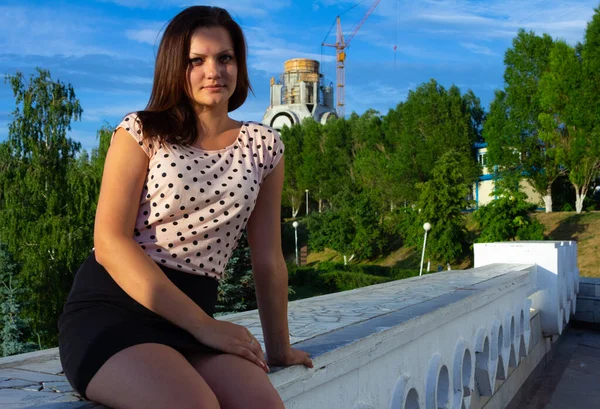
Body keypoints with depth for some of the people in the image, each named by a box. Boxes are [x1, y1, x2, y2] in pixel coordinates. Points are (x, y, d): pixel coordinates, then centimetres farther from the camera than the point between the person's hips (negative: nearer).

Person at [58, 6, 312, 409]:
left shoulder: (262, 145, 9)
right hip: (110, 310, -3)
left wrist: (279, 348, 15)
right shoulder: (141, 132, 0)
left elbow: (268, 258, 12)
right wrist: (205, 326, -16)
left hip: (191, 317, 3)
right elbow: (110, 243, -10)